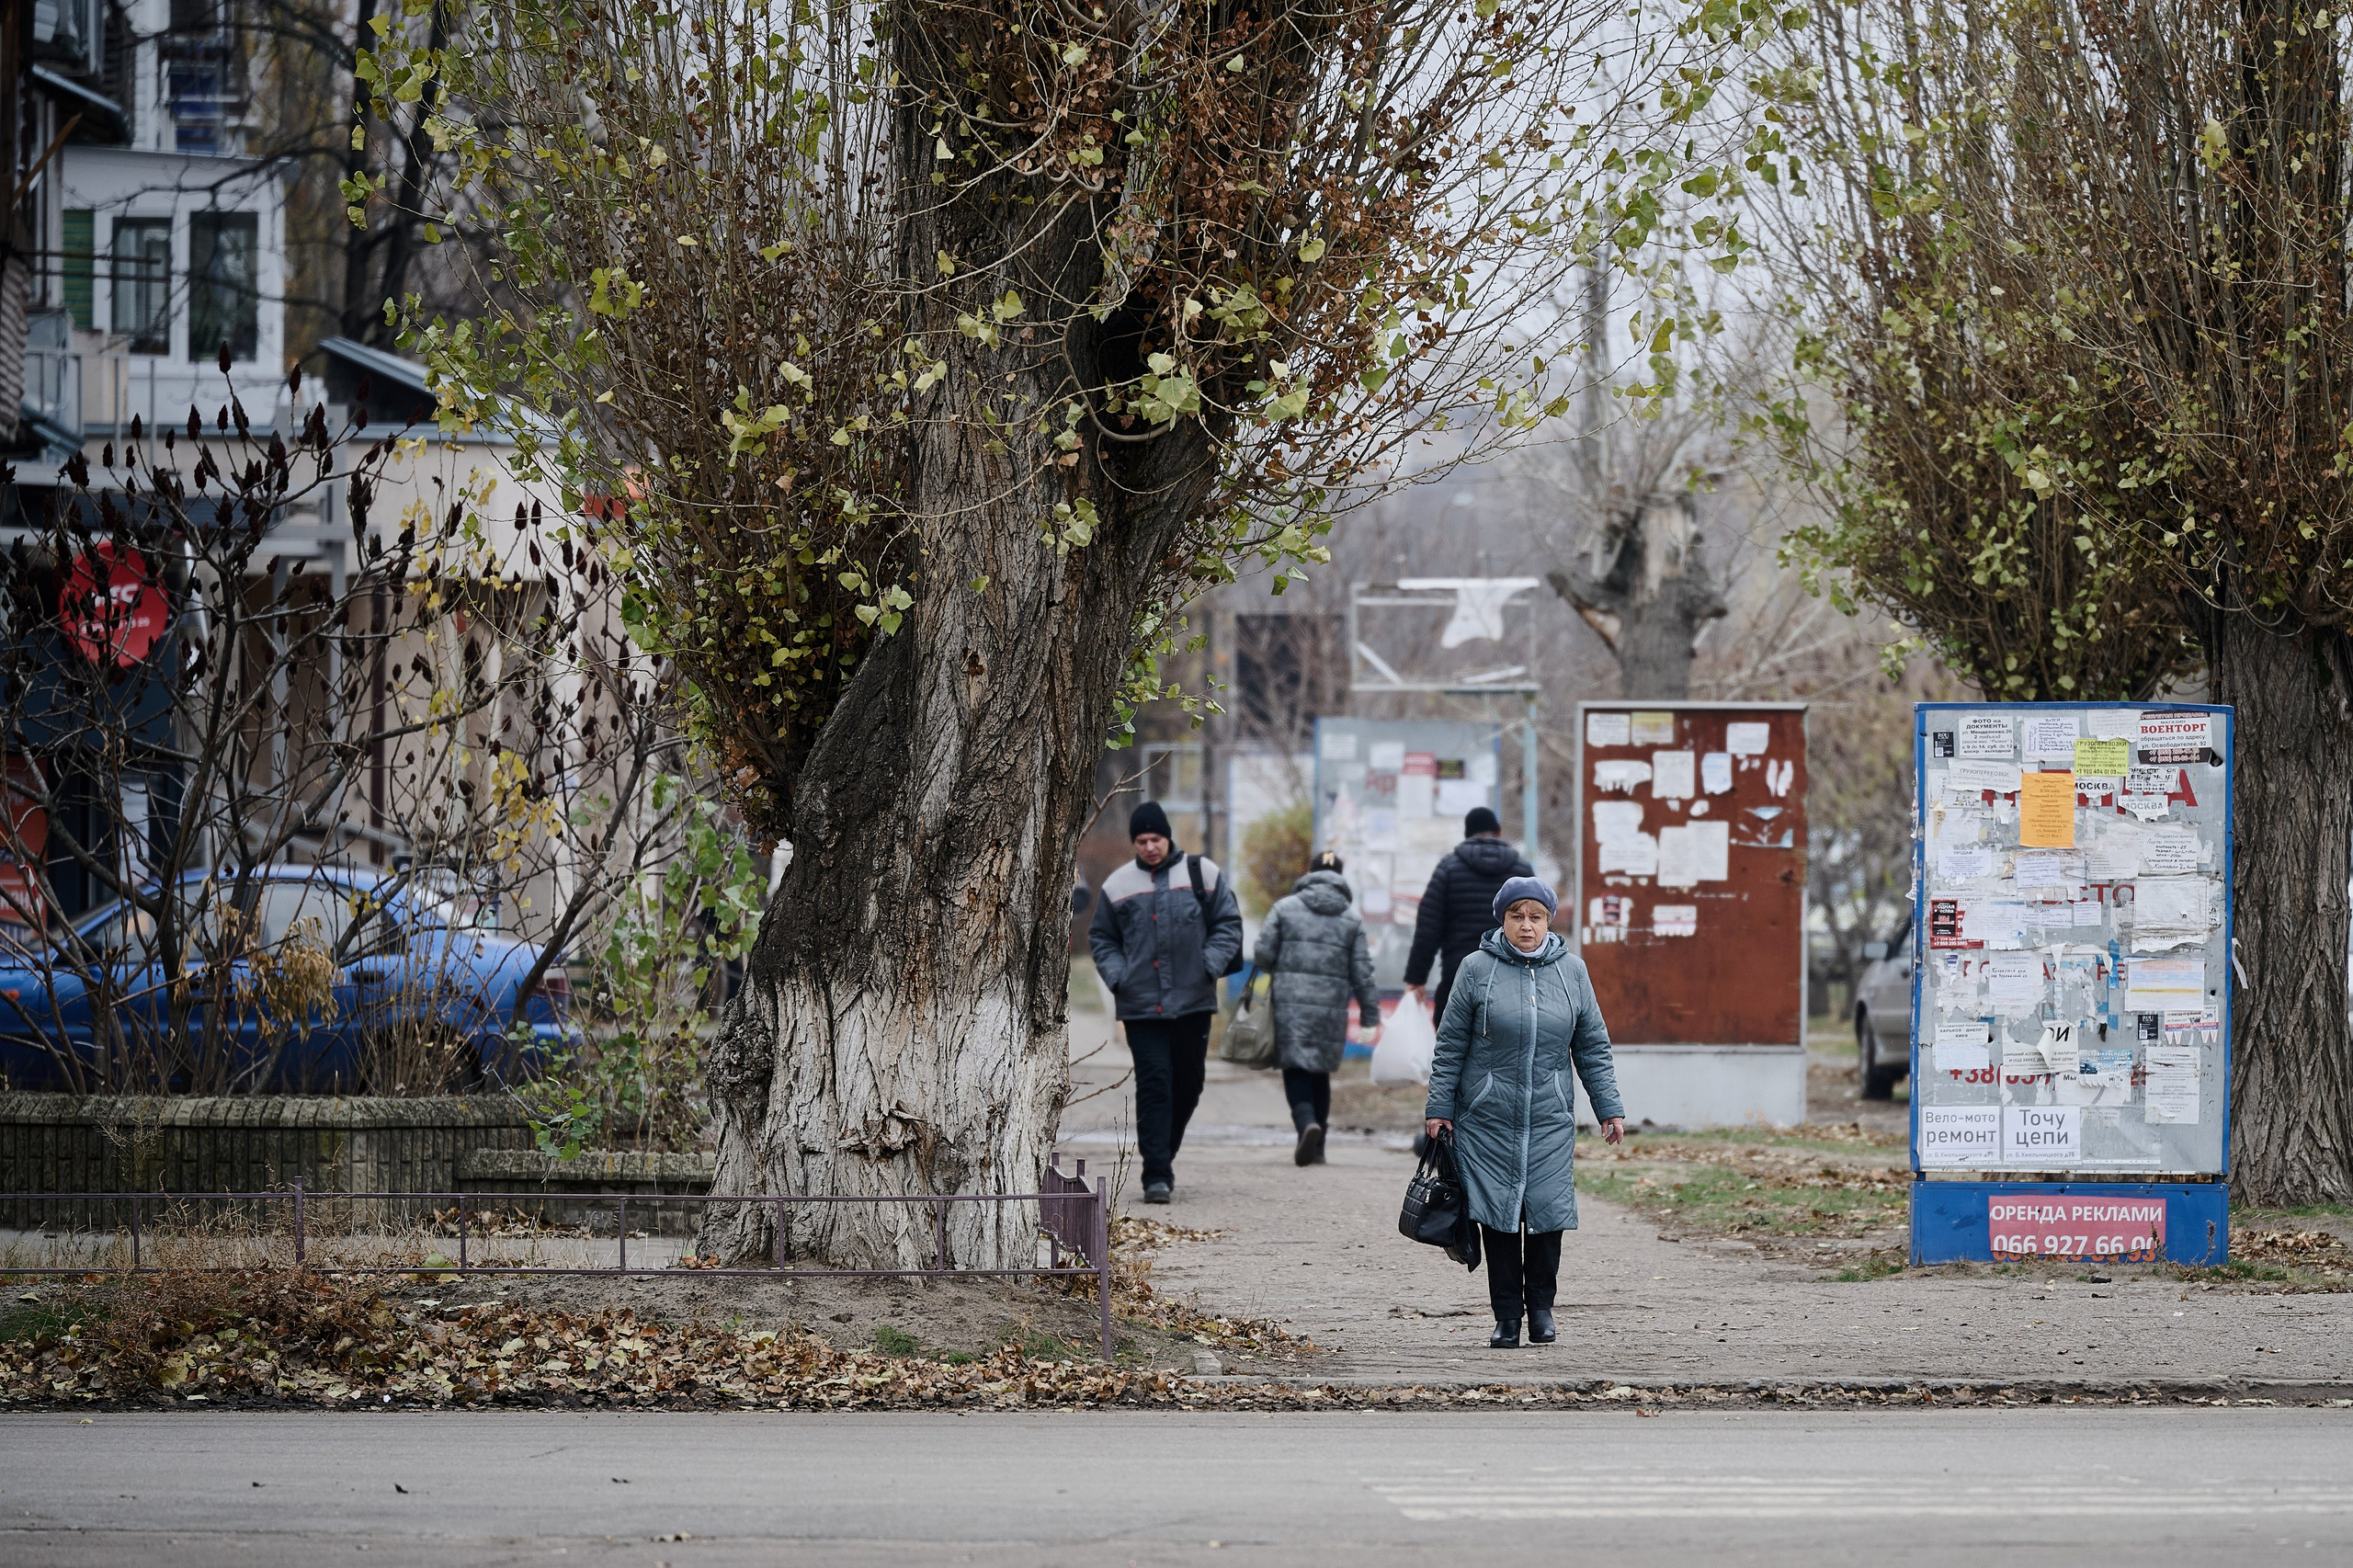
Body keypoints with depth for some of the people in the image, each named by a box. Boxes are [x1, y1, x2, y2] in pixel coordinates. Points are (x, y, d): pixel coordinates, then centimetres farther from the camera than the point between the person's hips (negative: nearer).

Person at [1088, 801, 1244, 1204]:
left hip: (1193, 1001, 1)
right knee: (1153, 1085, -9)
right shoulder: (1118, 885, 5)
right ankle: (1157, 1175, -10)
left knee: (1188, 1083, 9)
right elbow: (1101, 938, 14)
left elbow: (1228, 923, 7)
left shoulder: (1202, 874, 3)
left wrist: (1211, 965, -8)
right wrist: (1116, 975, -3)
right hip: (1141, 1006, -1)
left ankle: (1162, 1152, 31)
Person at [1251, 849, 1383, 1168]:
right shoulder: (1351, 920, 6)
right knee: (1320, 1072, 15)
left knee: (1296, 1070, -1)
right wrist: (1370, 1017, 9)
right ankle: (1316, 1147, 17)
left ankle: (1307, 1123, -29)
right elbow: (1362, 974, 4)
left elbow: (1263, 955, -2)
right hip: (1332, 1008, 2)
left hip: (1290, 1003, -2)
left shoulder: (1285, 908, 1)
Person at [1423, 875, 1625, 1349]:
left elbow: (1593, 1047, 12)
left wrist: (1609, 1108, 9)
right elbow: (1451, 1044, 3)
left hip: (1550, 1119, 1)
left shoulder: (1571, 971, 7)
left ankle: (1541, 1306, 14)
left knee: (1547, 1212, -3)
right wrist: (1439, 1106, 0)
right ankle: (1507, 1315, 5)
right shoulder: (1477, 969, 0)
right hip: (1488, 1119, -1)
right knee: (1498, 1217, -3)